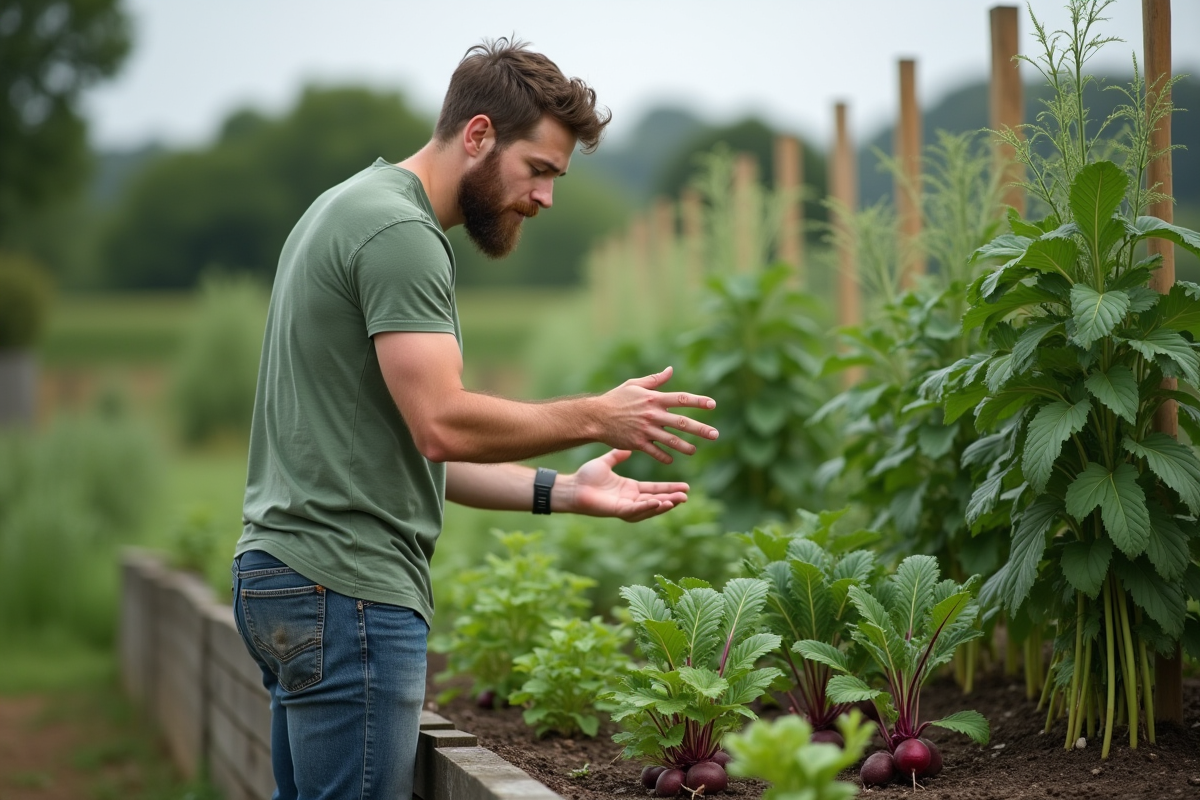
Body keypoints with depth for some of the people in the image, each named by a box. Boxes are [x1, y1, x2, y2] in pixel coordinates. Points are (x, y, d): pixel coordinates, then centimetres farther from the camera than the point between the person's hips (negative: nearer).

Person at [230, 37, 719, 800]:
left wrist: (561, 492, 14)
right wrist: (598, 417, -11)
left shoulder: (356, 209, 19)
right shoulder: (400, 230, -13)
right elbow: (444, 424, -22)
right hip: (347, 589, -10)